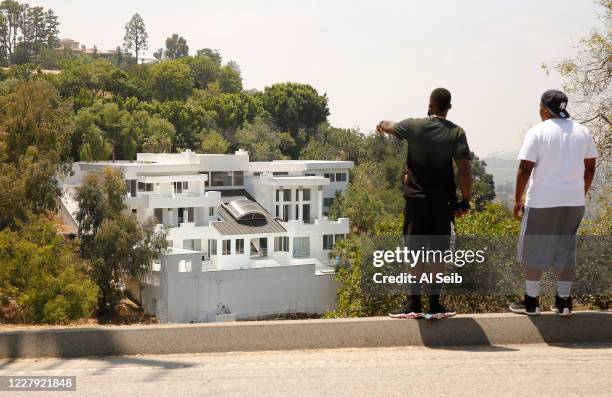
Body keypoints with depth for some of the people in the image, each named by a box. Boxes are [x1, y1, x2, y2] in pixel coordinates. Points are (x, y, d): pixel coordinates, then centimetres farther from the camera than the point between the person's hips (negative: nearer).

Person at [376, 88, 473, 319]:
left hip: (417, 198, -1)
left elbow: (389, 127, 18)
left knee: (416, 252, 3)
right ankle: (435, 304, 13)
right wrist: (465, 201, 0)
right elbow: (465, 170, -10)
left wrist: (381, 126, 41)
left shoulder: (414, 126, -3)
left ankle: (414, 303, 5)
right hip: (443, 202, 1)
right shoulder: (456, 133, -4)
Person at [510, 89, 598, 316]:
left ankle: (531, 302, 11)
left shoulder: (538, 132, -9)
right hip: (574, 202, 4)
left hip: (542, 201, -4)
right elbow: (590, 168, 11)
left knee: (535, 250, 6)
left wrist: (518, 200, -3)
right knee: (566, 250, 12)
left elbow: (525, 169, -12)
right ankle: (563, 302, 15)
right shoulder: (583, 132, 6)